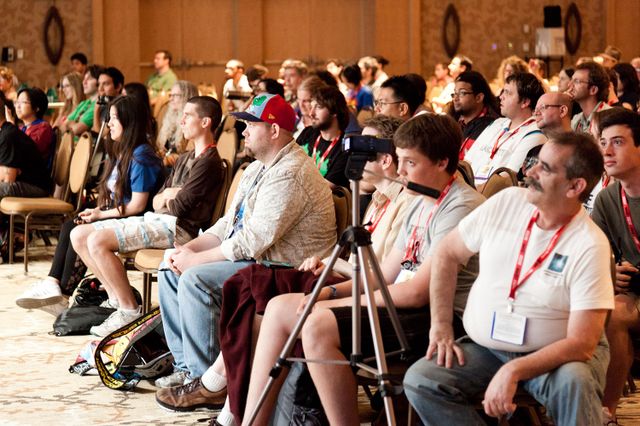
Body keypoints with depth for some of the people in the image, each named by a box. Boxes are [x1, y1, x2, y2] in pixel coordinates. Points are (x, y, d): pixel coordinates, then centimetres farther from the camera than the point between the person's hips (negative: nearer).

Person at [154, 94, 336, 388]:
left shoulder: (290, 174, -20)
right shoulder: (257, 169, 16)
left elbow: (254, 240, -25)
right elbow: (228, 224, 18)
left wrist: (196, 259, -16)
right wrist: (190, 248, 1)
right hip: (249, 258, 11)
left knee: (194, 280, -26)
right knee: (170, 272, 6)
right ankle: (186, 365, 7)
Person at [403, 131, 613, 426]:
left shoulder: (590, 245, -18)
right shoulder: (506, 202, -4)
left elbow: (581, 344, -23)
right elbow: (446, 253, 9)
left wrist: (513, 372, -31)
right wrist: (440, 326, 1)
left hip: (556, 354, -5)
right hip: (484, 347, 5)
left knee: (574, 381, -38)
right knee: (419, 380, -18)